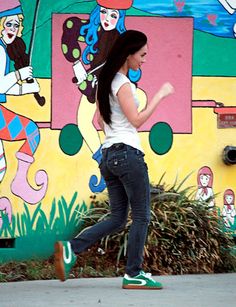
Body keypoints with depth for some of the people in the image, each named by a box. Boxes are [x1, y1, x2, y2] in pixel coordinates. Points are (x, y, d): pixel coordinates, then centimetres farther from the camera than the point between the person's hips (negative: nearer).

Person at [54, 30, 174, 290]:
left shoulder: (104, 82, 15)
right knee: (142, 216, 0)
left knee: (117, 218, 10)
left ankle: (71, 249, -5)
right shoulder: (123, 84, -11)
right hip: (128, 153, -9)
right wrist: (160, 95, -12)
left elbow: (99, 121, 19)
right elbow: (136, 120, -15)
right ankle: (133, 274, 1)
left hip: (108, 156, 9)